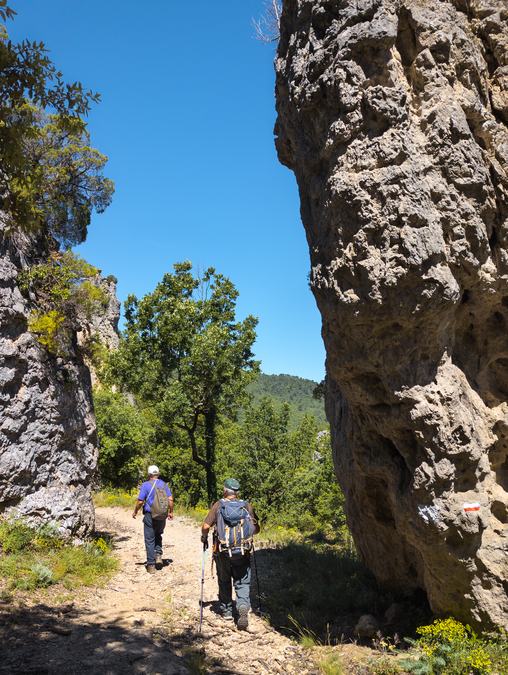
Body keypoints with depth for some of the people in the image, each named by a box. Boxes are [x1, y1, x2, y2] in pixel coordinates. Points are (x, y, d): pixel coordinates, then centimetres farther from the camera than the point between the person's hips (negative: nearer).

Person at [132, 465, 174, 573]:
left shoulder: (146, 485, -8)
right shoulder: (164, 484, 5)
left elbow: (140, 501, -10)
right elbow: (170, 500, 1)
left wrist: (135, 511, 7)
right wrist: (170, 512, 14)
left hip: (150, 515, -4)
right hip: (162, 516, 4)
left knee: (150, 540, 6)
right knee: (158, 536, 25)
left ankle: (151, 565, 7)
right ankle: (158, 554, 5)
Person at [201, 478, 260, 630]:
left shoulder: (218, 505, -3)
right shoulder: (247, 506, 1)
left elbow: (205, 526, -8)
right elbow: (256, 529, 3)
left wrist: (204, 537, 13)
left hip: (222, 552, 0)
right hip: (242, 553, 0)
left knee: (224, 582, 19)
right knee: (242, 583, 8)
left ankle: (226, 611, 28)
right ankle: (243, 608, -13)